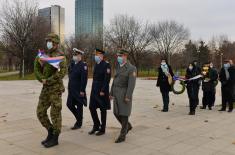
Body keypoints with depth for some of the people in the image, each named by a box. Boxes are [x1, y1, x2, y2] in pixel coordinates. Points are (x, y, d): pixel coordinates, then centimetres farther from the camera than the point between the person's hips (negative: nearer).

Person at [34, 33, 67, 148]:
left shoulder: (60, 56, -9)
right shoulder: (45, 55, 15)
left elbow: (62, 72, -23)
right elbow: (37, 70, 11)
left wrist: (48, 81, -19)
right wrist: (42, 79, -9)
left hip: (55, 89, -8)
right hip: (45, 89, 8)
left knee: (55, 114, -1)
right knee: (40, 112, 8)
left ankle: (55, 138, 11)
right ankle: (50, 133, 23)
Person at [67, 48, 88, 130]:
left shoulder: (83, 65, -13)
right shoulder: (72, 64, 10)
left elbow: (84, 79, -17)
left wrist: (82, 90, -19)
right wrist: (69, 86, 12)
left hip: (79, 90, -7)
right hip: (71, 89, 7)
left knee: (79, 106, 4)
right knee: (69, 104, 11)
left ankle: (79, 123, 18)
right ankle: (78, 117, 31)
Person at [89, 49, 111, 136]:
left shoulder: (106, 65, -11)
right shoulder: (96, 64, 12)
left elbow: (107, 79, -16)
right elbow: (95, 77, 14)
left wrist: (103, 91, -19)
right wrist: (93, 89, 11)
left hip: (102, 90, -7)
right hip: (94, 89, 7)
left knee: (103, 109, 3)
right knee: (92, 108, 6)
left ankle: (102, 129, 15)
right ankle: (96, 126, 22)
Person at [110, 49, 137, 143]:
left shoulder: (132, 68, -12)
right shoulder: (119, 67, 12)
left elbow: (132, 83, -18)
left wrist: (128, 97, -23)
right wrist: (111, 93, 12)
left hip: (125, 94, -8)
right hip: (117, 94, 8)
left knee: (124, 114, -4)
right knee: (116, 113, 11)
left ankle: (122, 136, 5)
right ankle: (128, 126, 33)